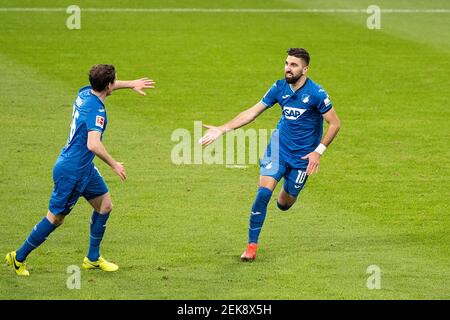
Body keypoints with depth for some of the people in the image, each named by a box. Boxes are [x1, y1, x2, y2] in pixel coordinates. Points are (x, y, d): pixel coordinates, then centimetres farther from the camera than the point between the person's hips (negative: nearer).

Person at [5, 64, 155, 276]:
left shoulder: (85, 93, 1)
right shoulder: (96, 110, -27)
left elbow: (105, 87, 27)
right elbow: (93, 145, -37)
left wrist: (131, 84, 31)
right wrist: (114, 165, -25)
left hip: (85, 168, 10)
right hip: (71, 171, -10)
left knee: (105, 204, 14)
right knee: (55, 218, 2)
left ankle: (93, 258, 24)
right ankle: (19, 257, 15)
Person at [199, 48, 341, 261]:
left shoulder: (316, 93, -17)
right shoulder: (280, 88, -5)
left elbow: (334, 124, -9)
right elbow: (252, 112, 1)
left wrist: (318, 151, -15)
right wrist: (222, 129, -5)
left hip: (303, 155, -2)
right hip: (278, 147, 2)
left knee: (284, 203, 7)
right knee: (264, 192, -17)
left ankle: (287, 193, 47)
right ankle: (252, 245, -7)